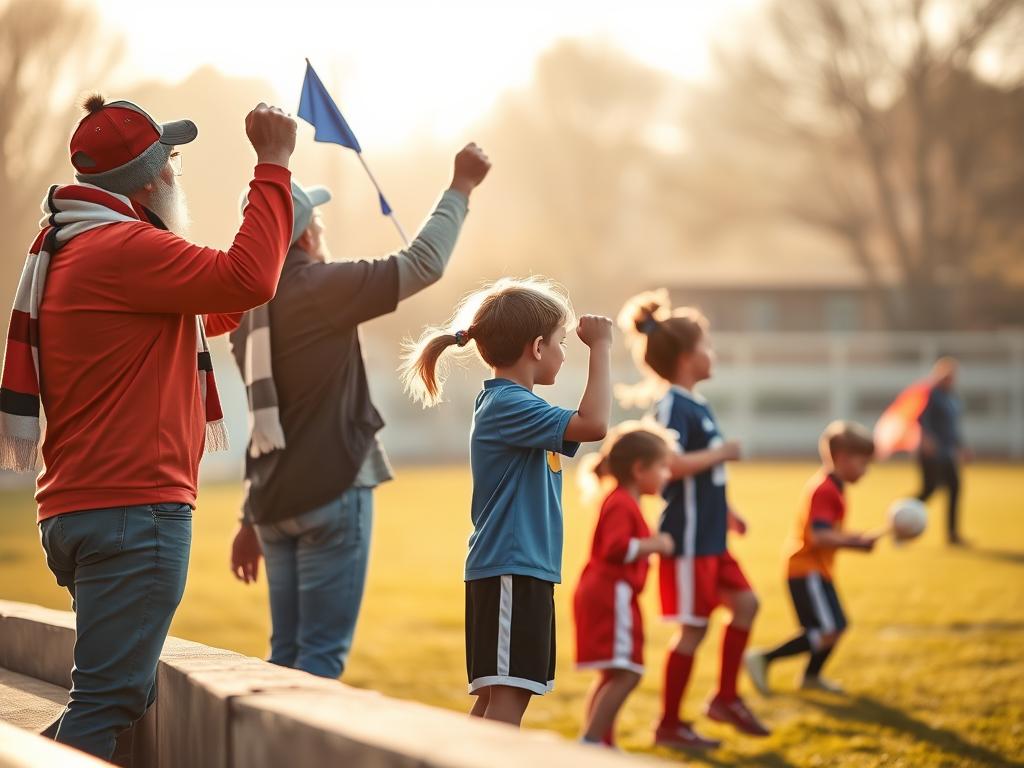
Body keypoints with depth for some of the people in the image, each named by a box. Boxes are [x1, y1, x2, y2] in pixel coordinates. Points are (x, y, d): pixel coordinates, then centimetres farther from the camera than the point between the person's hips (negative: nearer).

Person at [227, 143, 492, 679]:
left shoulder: (247, 311, 12)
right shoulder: (321, 288, -12)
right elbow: (424, 263, -8)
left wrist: (251, 519, 23)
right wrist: (461, 187, 6)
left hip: (274, 502, 8)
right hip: (331, 494, -8)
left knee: (287, 655, 11)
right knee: (323, 655, -7)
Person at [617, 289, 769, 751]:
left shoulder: (696, 405, 14)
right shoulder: (673, 405, -17)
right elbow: (672, 463, -31)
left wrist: (725, 510, 23)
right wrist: (721, 453, -19)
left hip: (709, 537, 10)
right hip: (687, 537, -10)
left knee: (744, 603, 12)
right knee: (694, 626, -3)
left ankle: (725, 698, 22)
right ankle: (669, 725, 7)